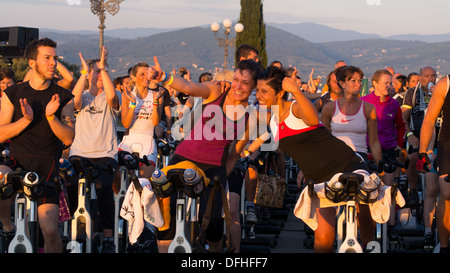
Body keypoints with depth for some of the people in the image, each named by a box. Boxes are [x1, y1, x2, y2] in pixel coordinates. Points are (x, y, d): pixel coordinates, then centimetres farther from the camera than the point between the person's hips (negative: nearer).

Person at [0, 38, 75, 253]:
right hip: (18, 162, 0)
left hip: (47, 166, 0)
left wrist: (51, 116, -17)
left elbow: (68, 139, -1)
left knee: (49, 229, -15)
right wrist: (26, 119, -14)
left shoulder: (63, 98, 5)